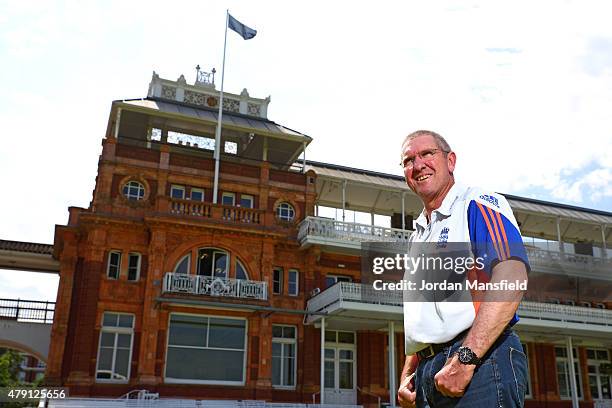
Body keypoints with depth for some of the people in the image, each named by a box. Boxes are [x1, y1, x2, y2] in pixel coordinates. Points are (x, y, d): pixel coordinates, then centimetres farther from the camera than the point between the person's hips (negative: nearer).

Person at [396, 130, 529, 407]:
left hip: (481, 363, -7)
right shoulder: (416, 238, 22)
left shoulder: (479, 205, -1)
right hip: (428, 372, 7)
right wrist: (407, 377, 9)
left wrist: (465, 358, -23)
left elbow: (511, 279, -17)